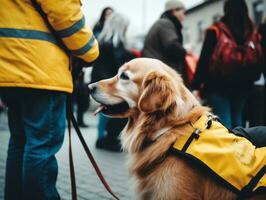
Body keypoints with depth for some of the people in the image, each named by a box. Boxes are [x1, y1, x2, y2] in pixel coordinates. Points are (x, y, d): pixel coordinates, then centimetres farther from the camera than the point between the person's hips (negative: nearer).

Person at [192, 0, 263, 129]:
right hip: (242, 86, 4)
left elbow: (204, 59, -7)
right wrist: (250, 80, 20)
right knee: (237, 120, 15)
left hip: (217, 85, -4)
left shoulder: (215, 31, -6)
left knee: (223, 122, -4)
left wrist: (196, 85, -3)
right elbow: (258, 61, 9)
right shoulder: (252, 32, 5)